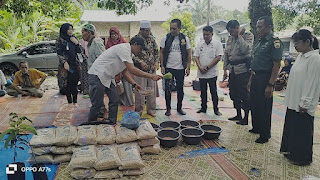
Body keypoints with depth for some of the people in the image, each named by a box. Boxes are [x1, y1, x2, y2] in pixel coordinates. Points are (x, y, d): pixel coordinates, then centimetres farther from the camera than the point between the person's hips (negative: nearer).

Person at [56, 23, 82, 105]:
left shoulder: (74, 38, 12)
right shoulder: (60, 40, 0)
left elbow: (81, 51, 8)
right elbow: (59, 53, -5)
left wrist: (76, 43, -7)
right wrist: (64, 62, -19)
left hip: (75, 64, 3)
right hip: (66, 66, -3)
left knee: (74, 83, 2)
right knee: (67, 84, 0)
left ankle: (75, 101, 10)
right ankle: (69, 102, 11)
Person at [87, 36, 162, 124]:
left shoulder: (126, 51, 11)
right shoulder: (123, 49, -20)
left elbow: (125, 72, 13)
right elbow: (132, 69, -28)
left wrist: (134, 84, 1)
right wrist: (151, 76, -26)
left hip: (107, 77, 10)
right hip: (98, 75, -10)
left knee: (114, 101, 8)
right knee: (97, 103, -6)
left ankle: (112, 124, 17)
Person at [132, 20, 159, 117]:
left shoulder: (152, 39, 10)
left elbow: (156, 51, 16)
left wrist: (156, 61, 0)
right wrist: (140, 62, -21)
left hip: (152, 69, 5)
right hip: (140, 69, -4)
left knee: (152, 90, 9)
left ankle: (151, 109, 21)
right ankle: (138, 110, 15)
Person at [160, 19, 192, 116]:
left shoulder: (185, 39, 3)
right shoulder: (165, 38, 0)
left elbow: (188, 54, 6)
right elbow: (161, 52, 3)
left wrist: (188, 67, 0)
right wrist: (162, 66, -5)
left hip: (181, 69, 1)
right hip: (168, 68, -1)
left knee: (180, 89, 10)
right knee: (167, 89, 2)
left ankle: (179, 108, 24)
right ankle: (168, 108, 15)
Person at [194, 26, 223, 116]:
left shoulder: (217, 44, -2)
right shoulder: (200, 44, 10)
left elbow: (218, 57, -9)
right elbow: (196, 57, 7)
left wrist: (207, 67, -14)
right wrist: (200, 67, -11)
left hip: (212, 73, -4)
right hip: (201, 73, 4)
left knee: (213, 92, 3)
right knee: (203, 92, 13)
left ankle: (216, 109, 14)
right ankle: (203, 108, 24)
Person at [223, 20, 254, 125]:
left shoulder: (248, 36, -5)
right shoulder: (230, 39, 15)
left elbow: (245, 49, -23)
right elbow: (226, 54, 18)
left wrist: (240, 35, -14)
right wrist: (225, 69, 14)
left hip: (243, 70, -7)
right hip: (232, 70, 7)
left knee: (244, 94, -2)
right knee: (234, 94, 13)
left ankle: (246, 117, 10)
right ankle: (238, 115, 28)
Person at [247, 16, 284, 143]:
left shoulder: (275, 42, -13)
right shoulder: (260, 41, 15)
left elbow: (276, 65, -18)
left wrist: (270, 85, -22)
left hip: (265, 79, -9)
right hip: (255, 78, 9)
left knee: (264, 108, 0)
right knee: (254, 105, 17)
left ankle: (265, 135, 14)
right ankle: (256, 128, 34)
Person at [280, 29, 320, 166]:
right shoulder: (300, 56, 10)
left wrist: (304, 104, -19)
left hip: (302, 105, -8)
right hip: (293, 101, 8)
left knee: (302, 131, 6)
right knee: (291, 128, 18)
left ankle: (302, 158, 22)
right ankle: (290, 150, 35)